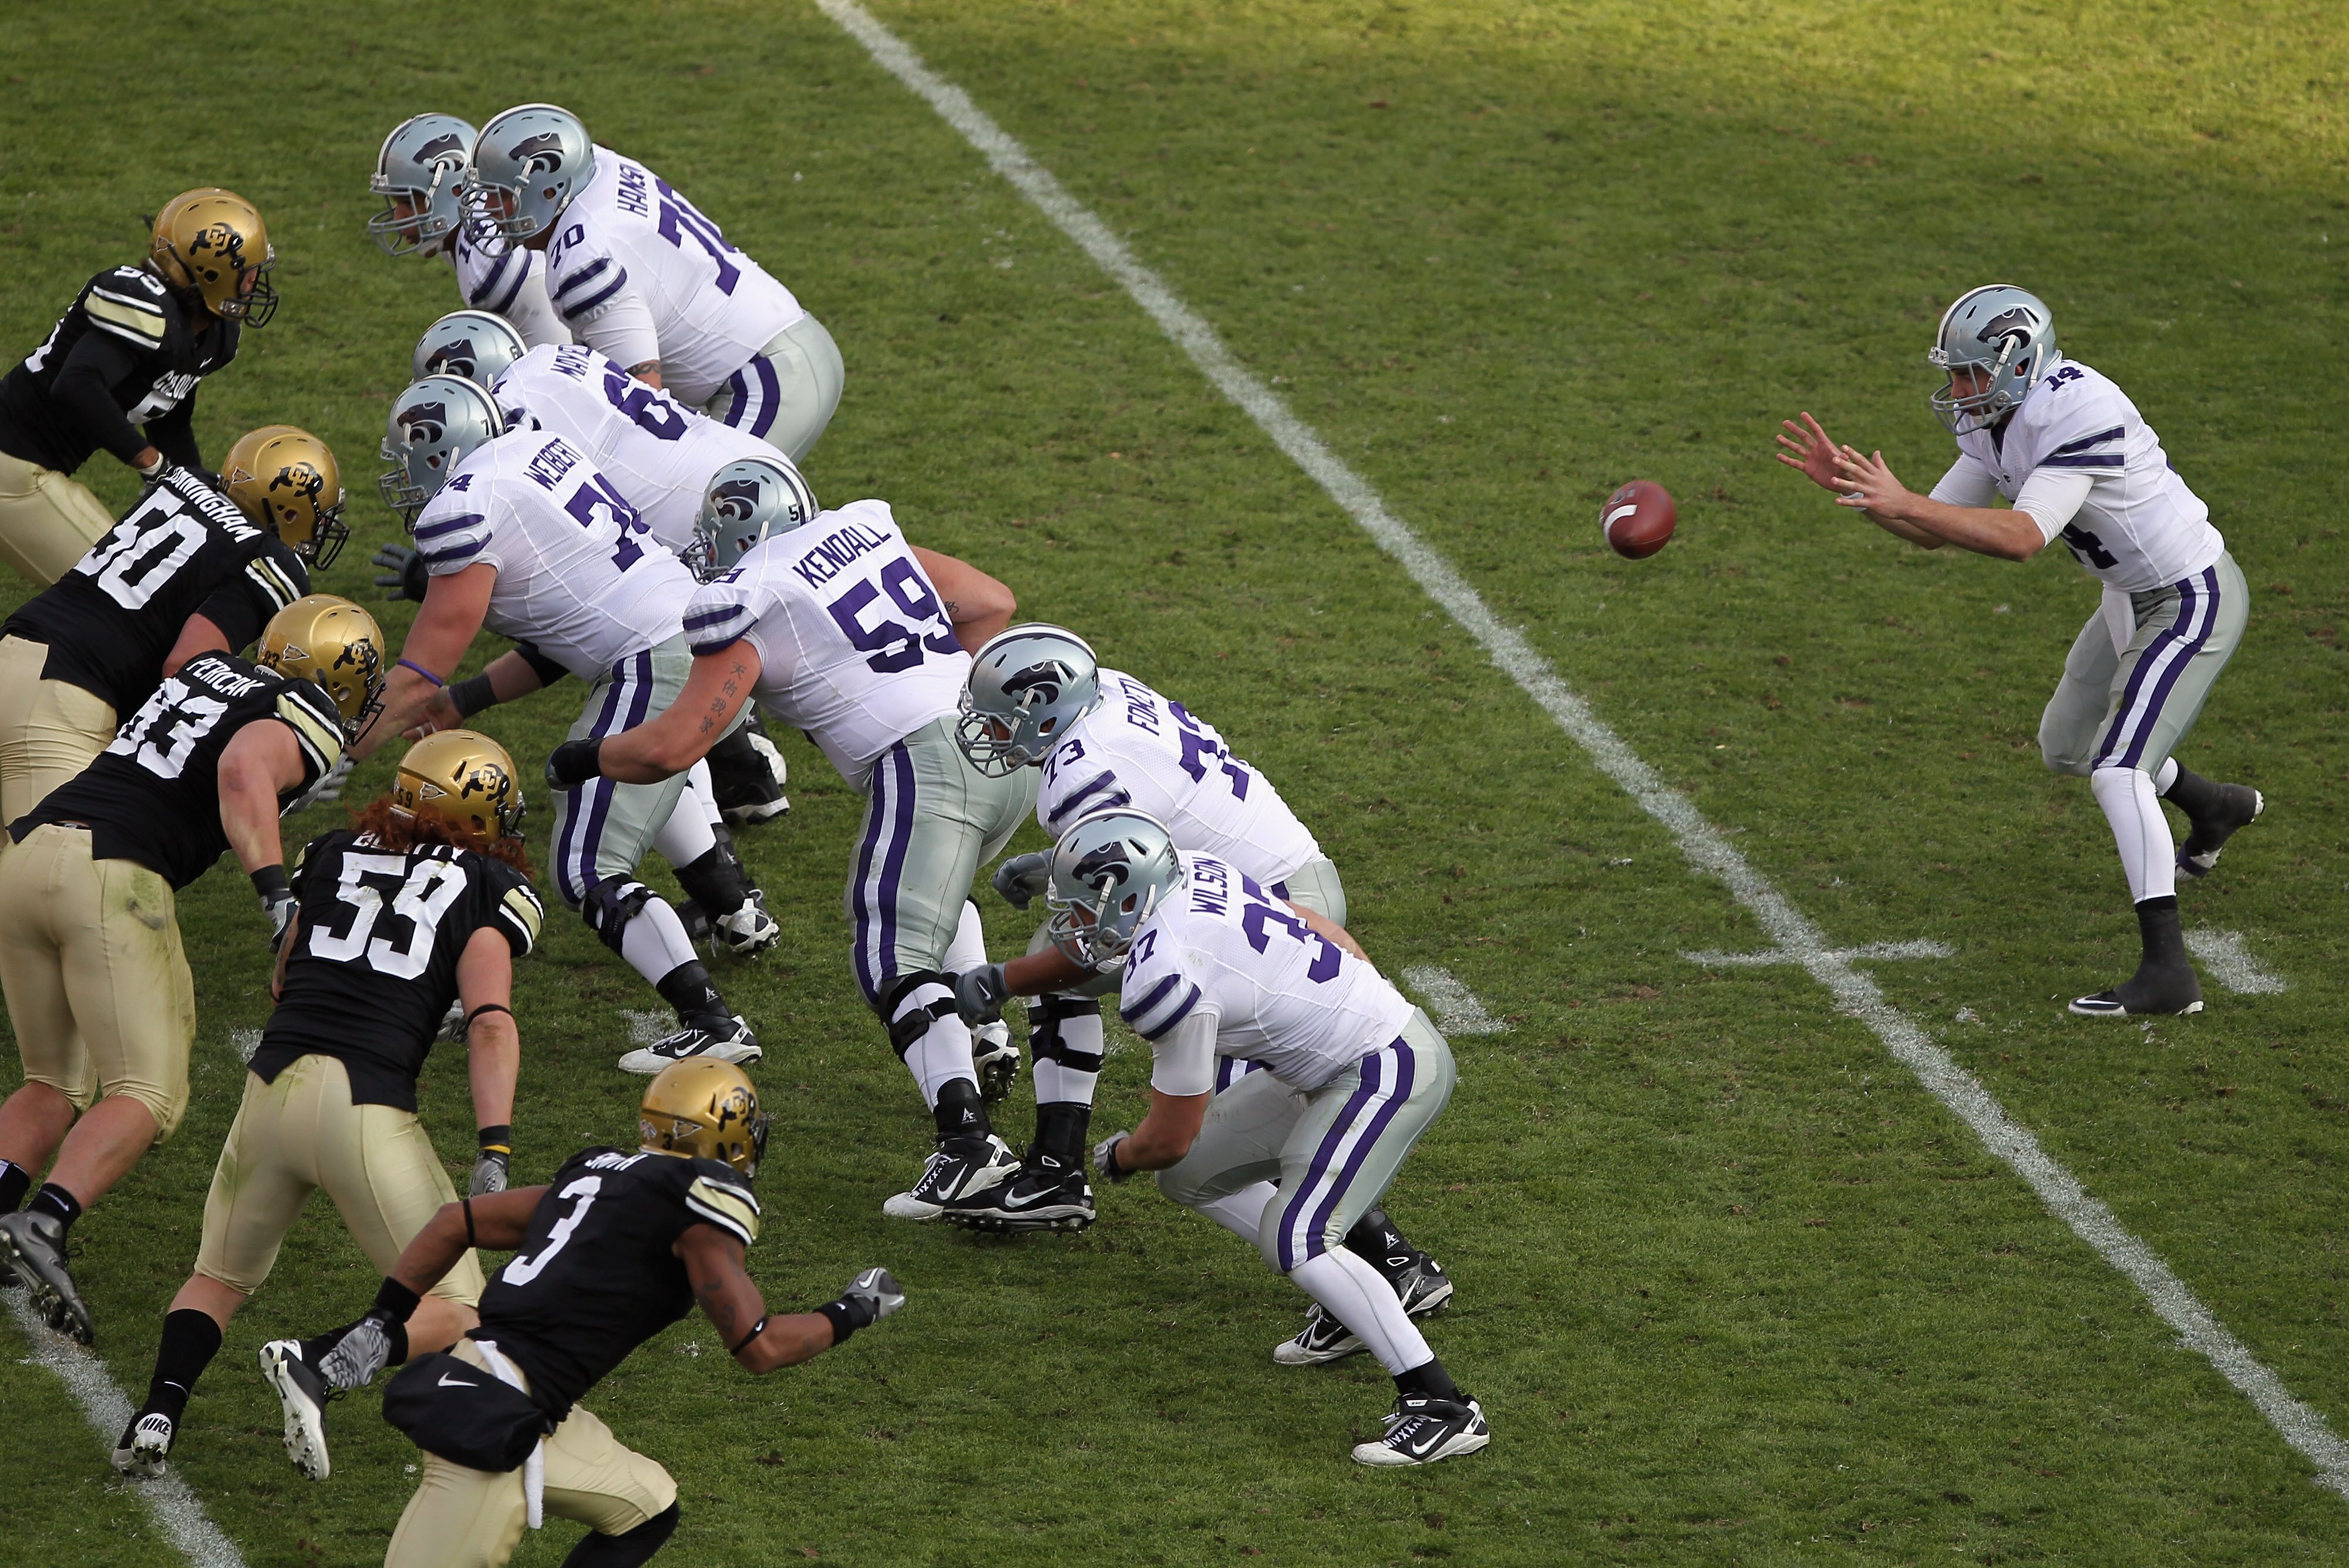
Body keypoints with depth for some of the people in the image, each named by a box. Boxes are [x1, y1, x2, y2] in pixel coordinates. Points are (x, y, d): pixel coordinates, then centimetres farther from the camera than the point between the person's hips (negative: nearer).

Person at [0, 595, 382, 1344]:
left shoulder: (209, 670, 24)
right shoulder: (306, 722, 3)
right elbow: (243, 770, -18)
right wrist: (278, 890, -28)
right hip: (114, 879, -7)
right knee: (147, 1097, -4)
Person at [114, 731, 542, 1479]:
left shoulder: (333, 853, 18)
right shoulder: (489, 888, 6)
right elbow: (490, 1024, -7)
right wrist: (495, 1151, -12)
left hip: (275, 1081, 4)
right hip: (368, 1108, -4)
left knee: (221, 1277, 26)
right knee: (454, 1313, 8)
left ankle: (160, 1409, 1)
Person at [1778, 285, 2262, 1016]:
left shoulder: (2081, 415, -31)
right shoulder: (1995, 423, -2)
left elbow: (2022, 537, -39)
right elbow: (1932, 531, 1)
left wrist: (1902, 502, -42)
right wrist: (1846, 485, -13)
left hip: (2191, 600, -10)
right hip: (2134, 596, 10)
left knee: (2117, 769, -19)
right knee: (2068, 746, 24)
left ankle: (2168, 973, -21)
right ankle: (2216, 807, 50)